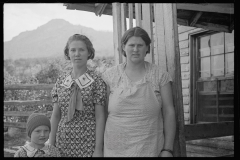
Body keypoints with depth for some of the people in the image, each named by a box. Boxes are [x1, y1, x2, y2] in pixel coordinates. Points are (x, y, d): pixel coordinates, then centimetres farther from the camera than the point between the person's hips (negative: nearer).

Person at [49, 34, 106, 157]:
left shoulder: (97, 81, -7)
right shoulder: (61, 80, 3)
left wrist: (98, 149, -10)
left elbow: (100, 117, -7)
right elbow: (55, 115, 6)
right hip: (64, 142, 3)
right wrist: (51, 146, 4)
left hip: (88, 142, -3)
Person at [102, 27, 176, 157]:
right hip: (115, 150, 1)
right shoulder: (110, 75, -1)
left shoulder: (160, 75, -2)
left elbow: (168, 112, -1)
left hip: (150, 150, 0)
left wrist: (167, 149, -5)